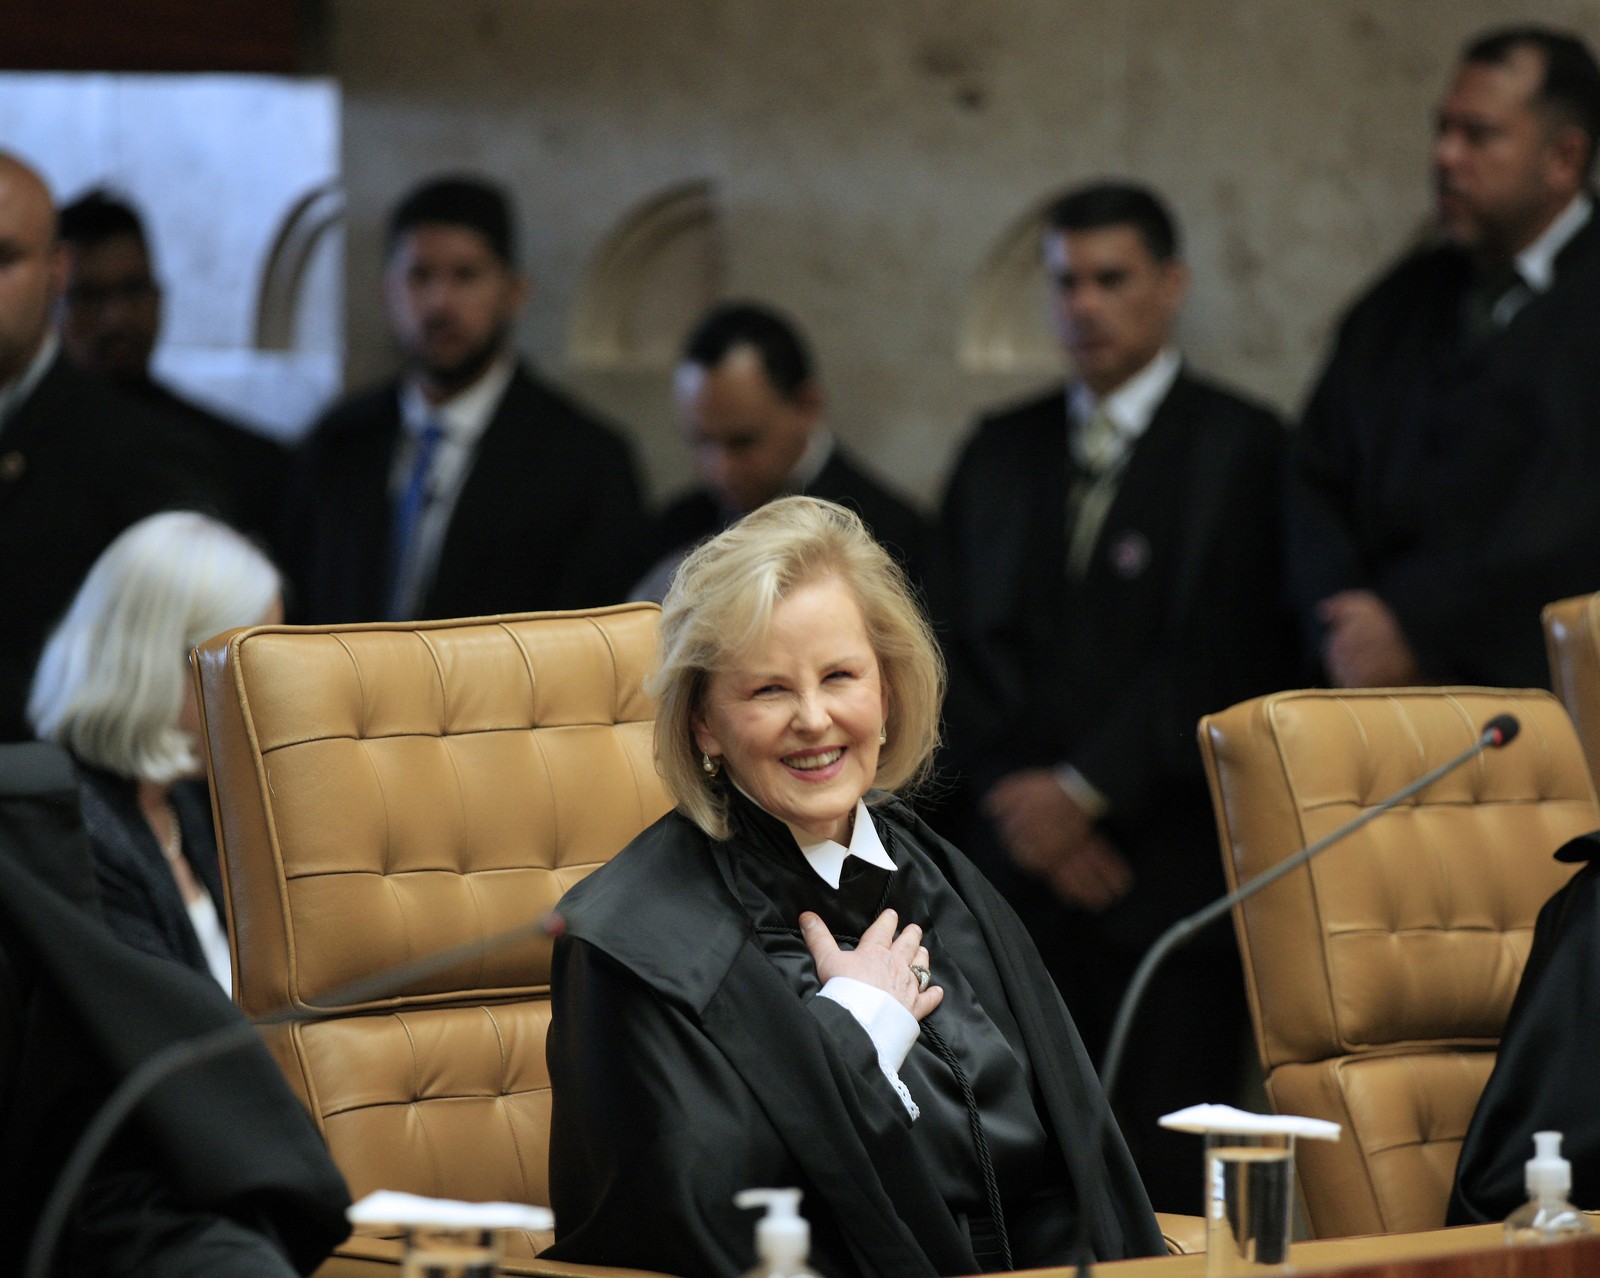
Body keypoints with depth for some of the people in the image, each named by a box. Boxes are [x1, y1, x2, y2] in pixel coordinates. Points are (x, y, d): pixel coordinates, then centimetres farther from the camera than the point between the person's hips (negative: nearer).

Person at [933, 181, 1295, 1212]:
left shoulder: (1239, 448, 2)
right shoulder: (1002, 451, 18)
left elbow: (1219, 656, -7)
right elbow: (964, 645, 13)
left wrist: (1084, 790, -11)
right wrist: (1012, 796, -3)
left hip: (1166, 868, -4)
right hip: (1014, 872, 4)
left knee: (1163, 1184, -8)